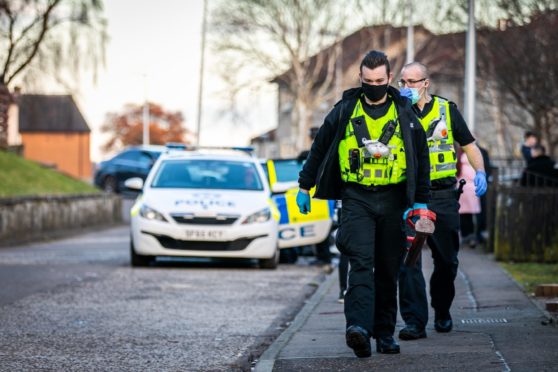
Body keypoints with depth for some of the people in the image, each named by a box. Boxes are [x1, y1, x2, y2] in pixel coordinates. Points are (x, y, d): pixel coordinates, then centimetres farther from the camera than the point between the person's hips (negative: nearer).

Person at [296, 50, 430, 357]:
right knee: (361, 262, -17)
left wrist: (421, 201, 5)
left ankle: (384, 333, 16)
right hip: (356, 197, -1)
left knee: (388, 269, 7)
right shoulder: (345, 111, 5)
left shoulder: (404, 113, 6)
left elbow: (421, 159, 11)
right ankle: (359, 328, -30)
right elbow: (319, 148, 14)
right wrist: (304, 187, 14)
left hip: (392, 199, 1)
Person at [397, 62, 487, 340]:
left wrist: (480, 172, -3)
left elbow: (469, 145, 14)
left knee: (447, 259, 10)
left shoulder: (447, 109, 8)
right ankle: (414, 321, -12)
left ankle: (442, 312, 32)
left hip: (442, 195, 1)